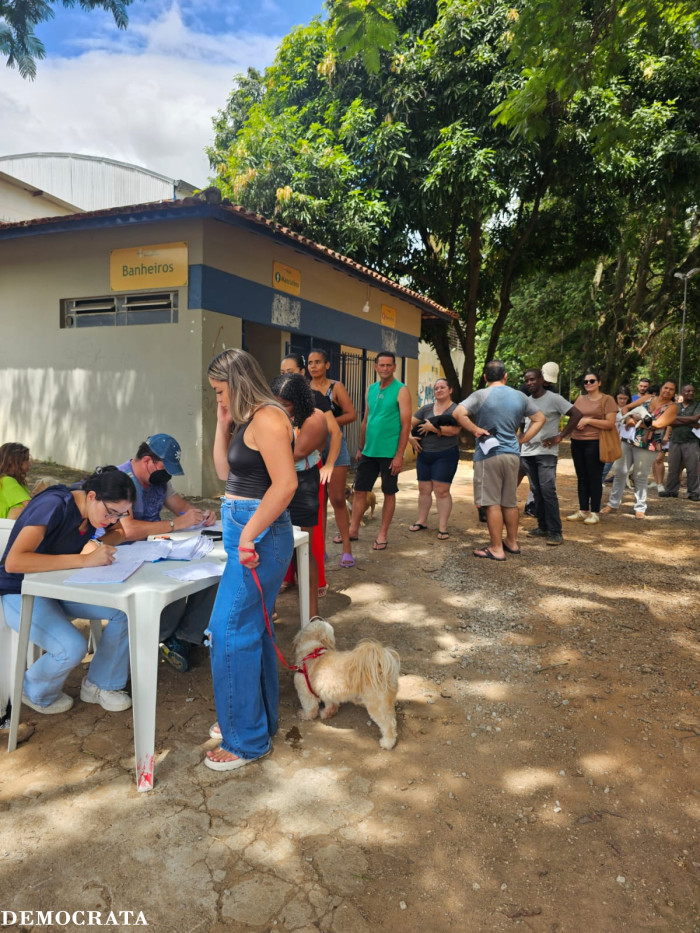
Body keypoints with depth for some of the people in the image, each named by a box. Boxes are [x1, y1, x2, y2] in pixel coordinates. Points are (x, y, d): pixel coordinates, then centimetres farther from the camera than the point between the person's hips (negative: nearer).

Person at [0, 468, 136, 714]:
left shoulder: (92, 510, -7)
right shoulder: (53, 506, -29)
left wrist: (99, 545, -15)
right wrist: (84, 559, -42)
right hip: (21, 593, -7)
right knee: (72, 647, -29)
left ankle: (100, 684, 8)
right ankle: (36, 693, 5)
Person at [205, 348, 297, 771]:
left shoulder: (267, 418, -16)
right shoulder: (248, 419, 14)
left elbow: (285, 483, -24)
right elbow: (225, 471, 19)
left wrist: (249, 535, -23)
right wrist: (223, 425, 9)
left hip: (258, 534, -10)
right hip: (243, 528, 10)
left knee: (230, 632, -4)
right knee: (253, 628, 17)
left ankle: (247, 740, 11)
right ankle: (260, 718, 33)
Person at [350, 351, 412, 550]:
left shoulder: (401, 391, -7)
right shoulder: (370, 390, 10)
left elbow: (406, 425, -11)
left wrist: (399, 455, -16)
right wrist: (360, 448, 14)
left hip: (389, 453, -5)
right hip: (369, 451, 5)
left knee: (389, 493, 6)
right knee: (360, 490, 7)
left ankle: (383, 534, 15)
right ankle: (353, 530, 18)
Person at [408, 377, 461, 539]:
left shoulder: (456, 410, -4)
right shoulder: (426, 408, 9)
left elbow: (454, 430, -20)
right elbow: (409, 423, 8)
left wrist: (432, 427, -18)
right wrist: (410, 437, -9)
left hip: (446, 455, -5)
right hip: (424, 454, 5)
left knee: (441, 490, -4)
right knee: (424, 489, 10)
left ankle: (442, 527, 2)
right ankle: (422, 521, 23)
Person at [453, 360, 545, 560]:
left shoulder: (481, 395, -8)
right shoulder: (520, 397, 8)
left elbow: (459, 413, -22)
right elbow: (539, 418, 18)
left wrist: (476, 429, -11)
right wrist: (522, 439, 13)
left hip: (488, 455, -5)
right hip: (512, 454, 5)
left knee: (492, 503, -1)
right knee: (510, 502, 16)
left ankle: (497, 549, 3)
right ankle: (512, 542, 28)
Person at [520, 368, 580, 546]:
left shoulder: (554, 398, -7)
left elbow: (576, 415, -11)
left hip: (546, 452, -6)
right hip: (527, 452, 6)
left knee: (547, 490, -13)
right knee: (536, 491, 9)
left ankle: (555, 531, -8)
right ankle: (543, 527, 17)